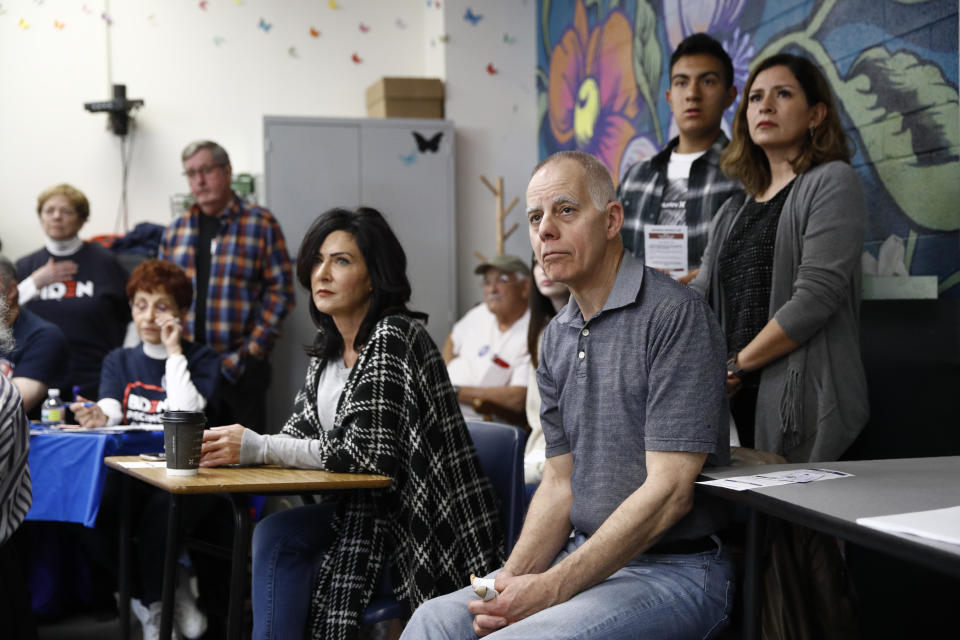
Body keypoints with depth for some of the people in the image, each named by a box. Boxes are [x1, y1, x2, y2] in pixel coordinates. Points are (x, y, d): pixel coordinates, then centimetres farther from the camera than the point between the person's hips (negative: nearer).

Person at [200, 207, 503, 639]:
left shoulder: (392, 338, -17)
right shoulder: (329, 346, 10)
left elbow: (368, 455, -22)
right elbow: (301, 431, 12)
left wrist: (260, 448, -20)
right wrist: (235, 447, -9)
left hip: (415, 519, -7)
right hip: (365, 506, 7)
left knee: (279, 538, -19)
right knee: (273, 535, -16)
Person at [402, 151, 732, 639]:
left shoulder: (674, 315, -14)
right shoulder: (558, 337, 12)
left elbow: (668, 492, -19)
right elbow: (560, 484, 12)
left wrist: (550, 589, -19)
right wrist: (510, 581, -6)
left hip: (672, 568, -7)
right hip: (586, 555, 7)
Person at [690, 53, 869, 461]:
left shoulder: (831, 182, -1)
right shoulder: (733, 213, 21)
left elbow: (816, 296, -12)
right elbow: (699, 297, 14)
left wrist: (735, 366, -9)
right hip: (738, 400, 6)